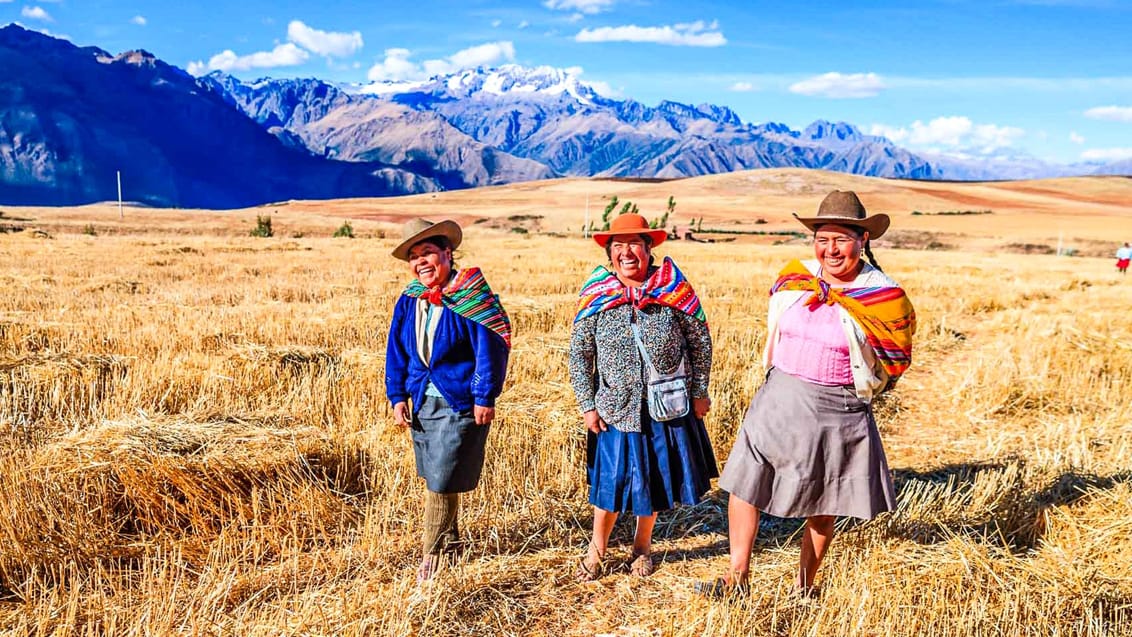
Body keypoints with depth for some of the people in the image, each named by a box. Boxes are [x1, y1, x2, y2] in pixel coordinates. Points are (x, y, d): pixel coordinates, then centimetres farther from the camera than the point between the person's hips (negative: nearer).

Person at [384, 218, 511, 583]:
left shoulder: (469, 296, -13)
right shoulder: (408, 301, 5)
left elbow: (491, 347, -13)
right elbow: (397, 352, 11)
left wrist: (485, 398, -14)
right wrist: (397, 397, 4)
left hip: (461, 403, -6)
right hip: (423, 402, 6)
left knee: (443, 482, -3)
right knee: (435, 479, 16)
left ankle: (432, 555, 13)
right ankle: (450, 542, 34)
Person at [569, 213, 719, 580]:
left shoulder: (674, 288, -7)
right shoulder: (596, 296, -5)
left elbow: (700, 340, 1)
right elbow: (579, 354, 0)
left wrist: (699, 392, 1)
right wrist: (587, 405, -2)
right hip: (615, 408, 0)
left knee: (657, 478, 14)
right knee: (610, 480, 8)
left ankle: (642, 545, 37)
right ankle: (597, 549, 30)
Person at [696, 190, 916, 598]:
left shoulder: (885, 297, -10)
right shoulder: (794, 278, 0)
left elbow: (894, 363, 2)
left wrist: (847, 391, 6)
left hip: (838, 411, -3)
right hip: (778, 400, 3)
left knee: (822, 507, 10)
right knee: (743, 483, 1)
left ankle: (804, 588, 30)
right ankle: (737, 579, 14)